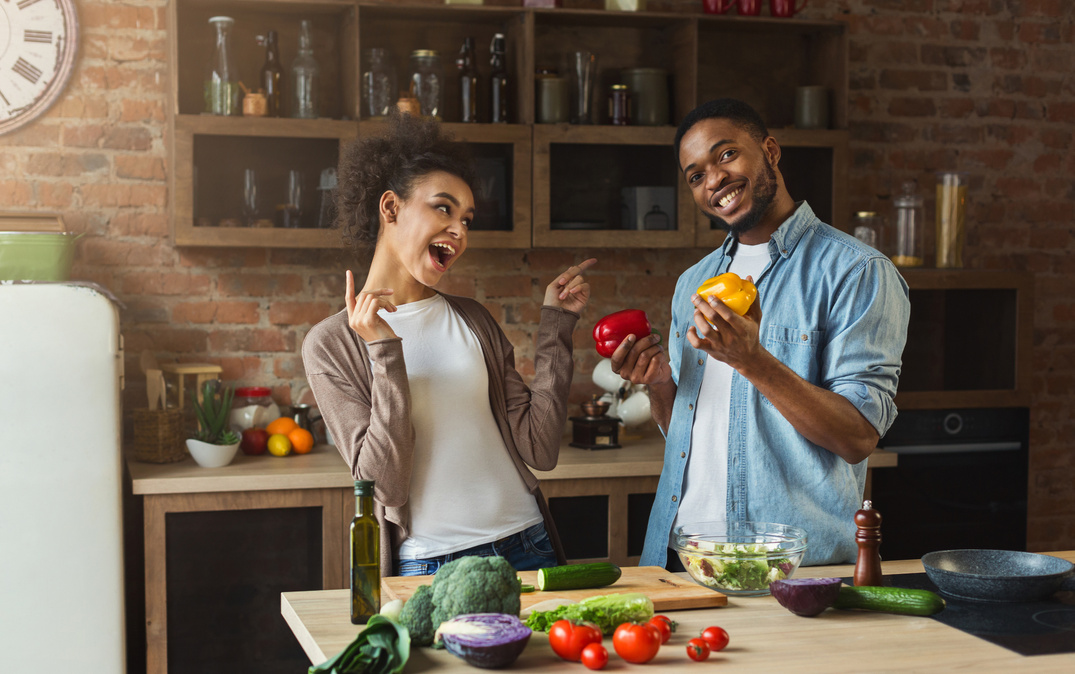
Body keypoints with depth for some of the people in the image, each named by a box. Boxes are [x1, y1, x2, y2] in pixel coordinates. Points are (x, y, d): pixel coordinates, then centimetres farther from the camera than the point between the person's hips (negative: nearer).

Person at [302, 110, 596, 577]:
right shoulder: (331, 345, -2)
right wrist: (385, 354, -18)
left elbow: (538, 450, 1)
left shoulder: (472, 321, 9)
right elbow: (384, 483, -11)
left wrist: (556, 325, 2)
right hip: (426, 567, -3)